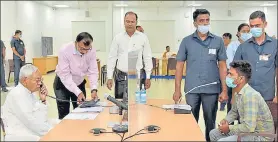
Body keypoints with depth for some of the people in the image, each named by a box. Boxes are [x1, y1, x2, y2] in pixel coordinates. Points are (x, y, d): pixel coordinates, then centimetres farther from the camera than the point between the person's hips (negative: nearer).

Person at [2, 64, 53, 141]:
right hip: (21, 136, -8)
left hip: (35, 132, 8)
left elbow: (41, 118, 9)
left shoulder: (30, 92, 9)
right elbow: (33, 122, -21)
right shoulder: (17, 95, -16)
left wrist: (43, 100, -4)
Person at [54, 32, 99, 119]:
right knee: (64, 115, -3)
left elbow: (93, 72, -15)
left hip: (79, 83, 3)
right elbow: (65, 75, -28)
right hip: (63, 84, -3)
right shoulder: (65, 51, -28)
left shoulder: (92, 51, -18)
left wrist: (94, 89, -30)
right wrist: (78, 92, -34)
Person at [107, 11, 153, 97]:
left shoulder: (143, 37, 2)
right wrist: (109, 77, 1)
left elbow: (147, 58, 4)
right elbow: (112, 58, 5)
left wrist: (148, 77, 2)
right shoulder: (117, 38, 3)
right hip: (121, 77, 1)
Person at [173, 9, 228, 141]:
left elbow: (222, 66, 3)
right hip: (191, 89, 0)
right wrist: (177, 89, -1)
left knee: (210, 123, 11)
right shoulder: (186, 41, 2)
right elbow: (179, 65, 4)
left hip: (212, 89, 0)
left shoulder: (218, 41, 2)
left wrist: (224, 90, -2)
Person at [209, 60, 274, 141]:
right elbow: (234, 112, 23)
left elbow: (249, 127, -32)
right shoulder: (239, 93, 3)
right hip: (249, 130, 9)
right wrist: (226, 120, 2)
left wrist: (229, 128, -17)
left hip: (260, 136, -9)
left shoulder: (250, 95, -26)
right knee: (214, 134, 11)